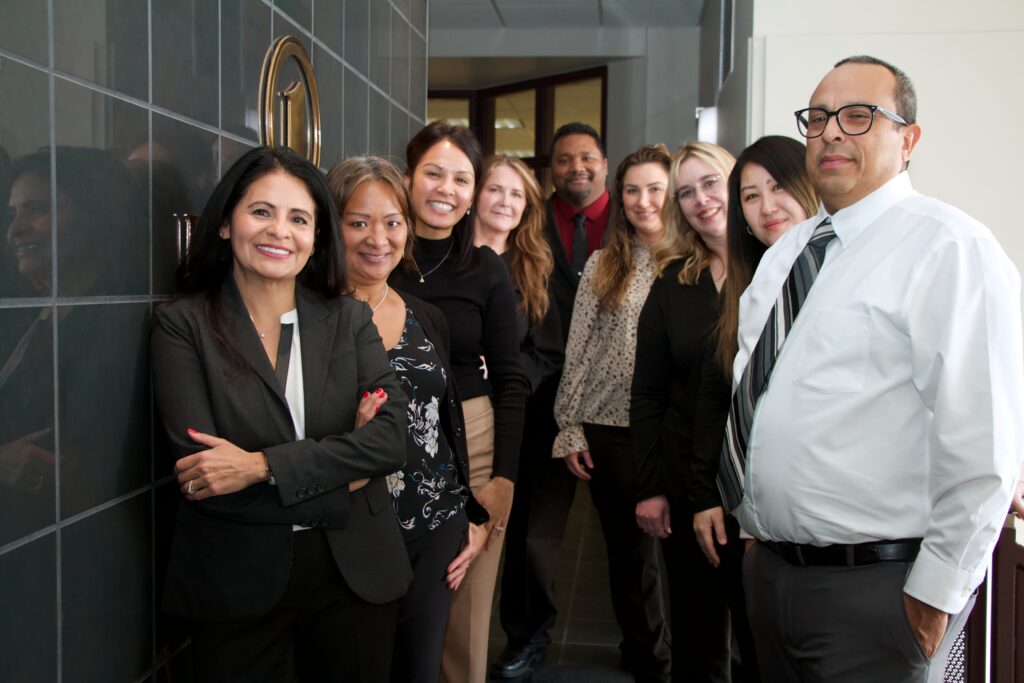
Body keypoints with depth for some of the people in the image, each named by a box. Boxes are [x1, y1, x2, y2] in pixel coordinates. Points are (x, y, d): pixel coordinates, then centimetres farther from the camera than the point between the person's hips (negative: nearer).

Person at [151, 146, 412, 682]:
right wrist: (338, 473, -12)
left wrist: (263, 466, -19)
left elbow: (392, 436, -10)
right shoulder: (183, 324, -4)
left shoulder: (349, 319, 3)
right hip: (236, 579, -2)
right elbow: (199, 467, -14)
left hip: (355, 572, 3)